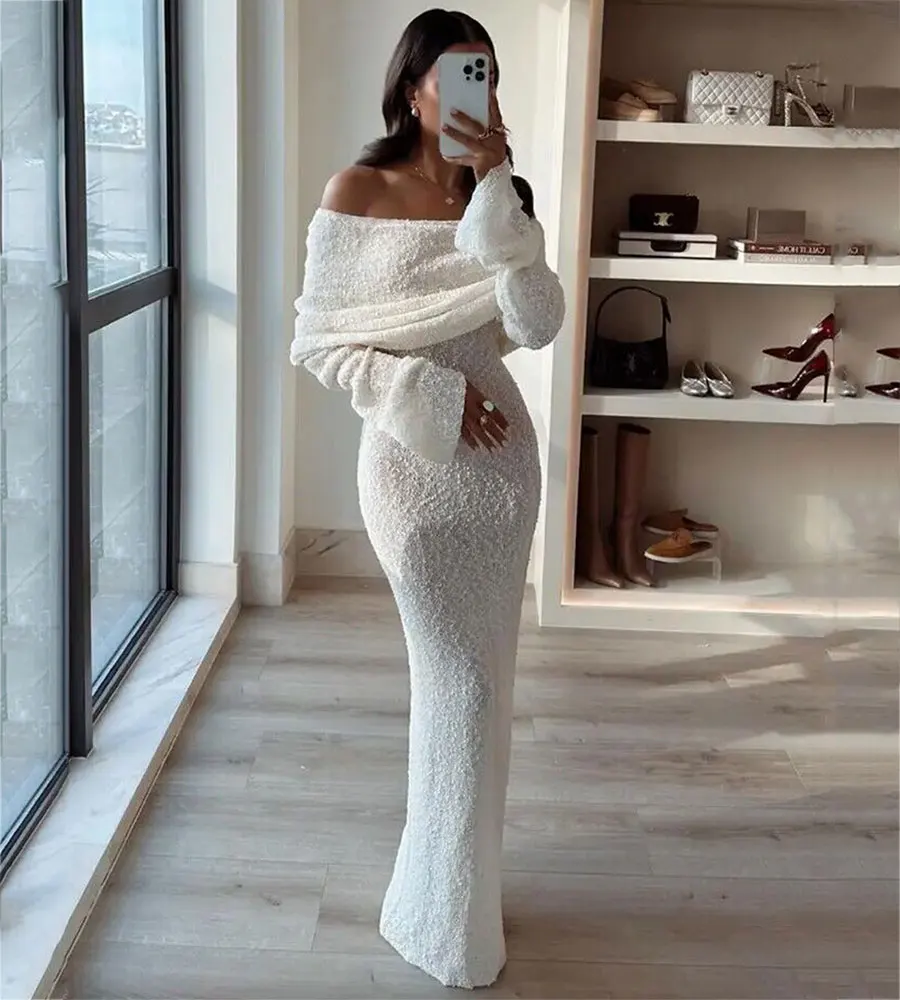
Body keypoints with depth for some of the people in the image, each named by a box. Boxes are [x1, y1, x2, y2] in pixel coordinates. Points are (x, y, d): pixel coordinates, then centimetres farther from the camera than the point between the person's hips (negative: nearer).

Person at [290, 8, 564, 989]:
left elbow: (536, 324, -10)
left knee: (471, 676, 13)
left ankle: (444, 885, 33)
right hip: (411, 459, -4)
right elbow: (316, 340, -6)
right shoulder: (357, 193, -5)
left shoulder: (499, 199, 5)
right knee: (462, 684, 0)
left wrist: (495, 189, -14)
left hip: (501, 454, 5)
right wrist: (429, 393, -15)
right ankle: (452, 921, 19)